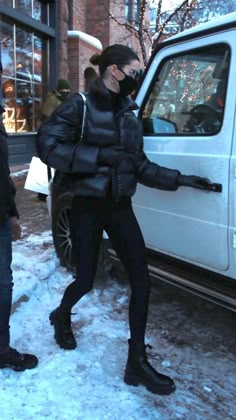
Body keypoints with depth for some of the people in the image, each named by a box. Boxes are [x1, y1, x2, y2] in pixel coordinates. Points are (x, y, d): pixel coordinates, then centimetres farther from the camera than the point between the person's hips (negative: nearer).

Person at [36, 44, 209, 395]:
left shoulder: (129, 115, 8)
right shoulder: (80, 106, -8)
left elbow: (140, 166, 12)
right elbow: (47, 146, -19)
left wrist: (180, 179, 3)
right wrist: (102, 155, -24)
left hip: (120, 207, 5)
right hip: (87, 207, -5)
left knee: (141, 280, -2)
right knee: (86, 280, 7)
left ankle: (137, 362, 11)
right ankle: (62, 315, 44)